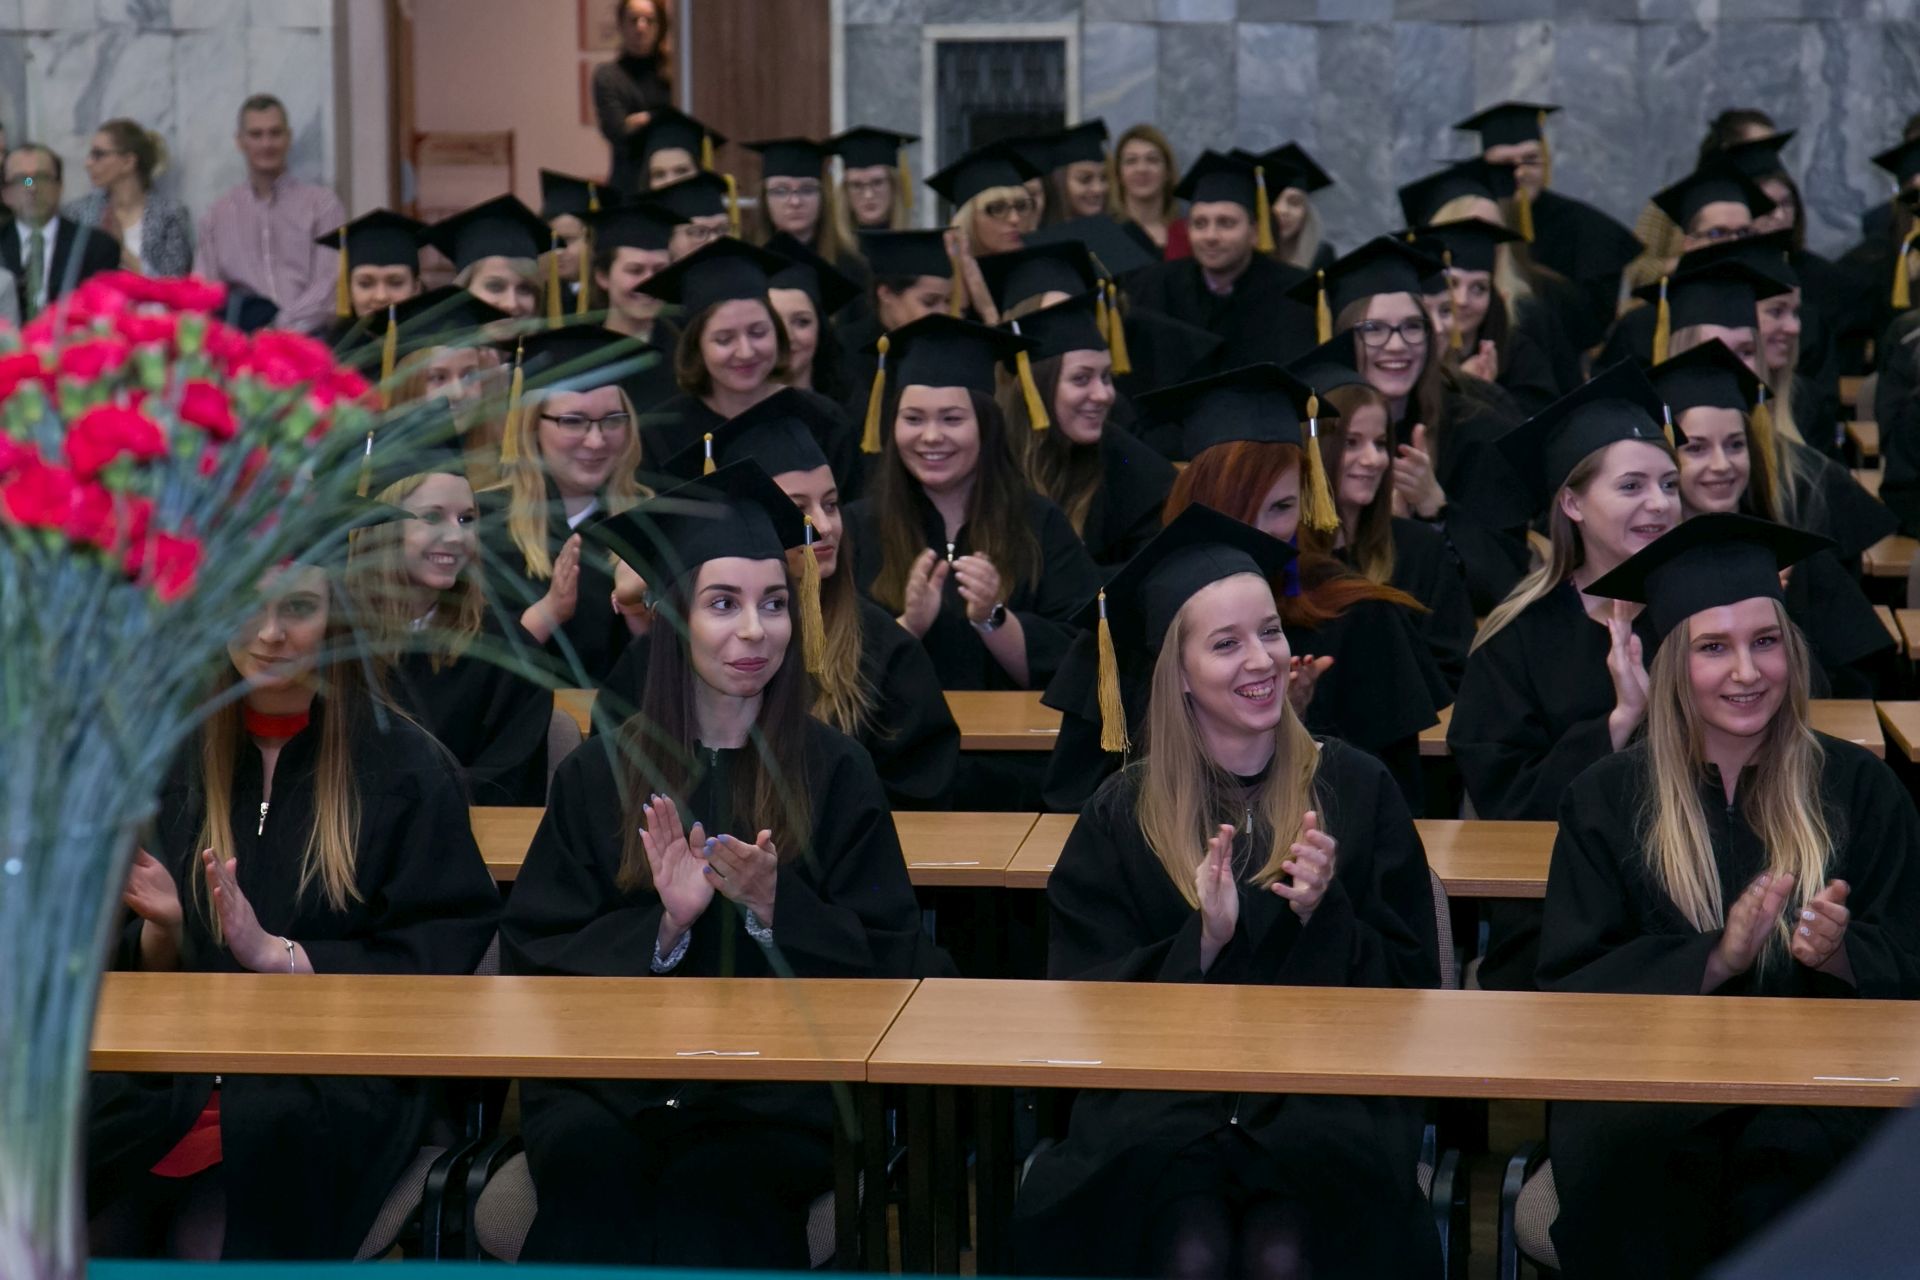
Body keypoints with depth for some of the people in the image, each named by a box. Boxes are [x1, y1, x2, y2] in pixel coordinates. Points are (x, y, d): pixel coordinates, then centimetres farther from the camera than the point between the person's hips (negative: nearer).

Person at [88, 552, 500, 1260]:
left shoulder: (406, 766, 1)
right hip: (186, 1057, 4)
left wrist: (277, 954, -13)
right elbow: (131, 964, 16)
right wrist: (163, 930, -7)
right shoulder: (174, 756, 14)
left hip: (349, 1066, -4)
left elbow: (438, 960, -4)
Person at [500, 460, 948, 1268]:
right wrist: (663, 924, -12)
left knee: (710, 1197, -34)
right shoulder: (601, 775, 10)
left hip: (775, 1086, -1)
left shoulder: (835, 772, 7)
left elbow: (893, 962, 4)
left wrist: (774, 907, -14)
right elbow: (530, 952, 6)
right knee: (593, 1172, -33)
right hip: (607, 1073, 1)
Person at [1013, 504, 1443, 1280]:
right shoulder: (1122, 814, 5)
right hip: (1164, 1097, 0)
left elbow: (1411, 985, 6)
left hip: (1324, 1091, 0)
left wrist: (1324, 916, -13)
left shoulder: (1357, 790, 6)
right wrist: (1203, 941, -16)